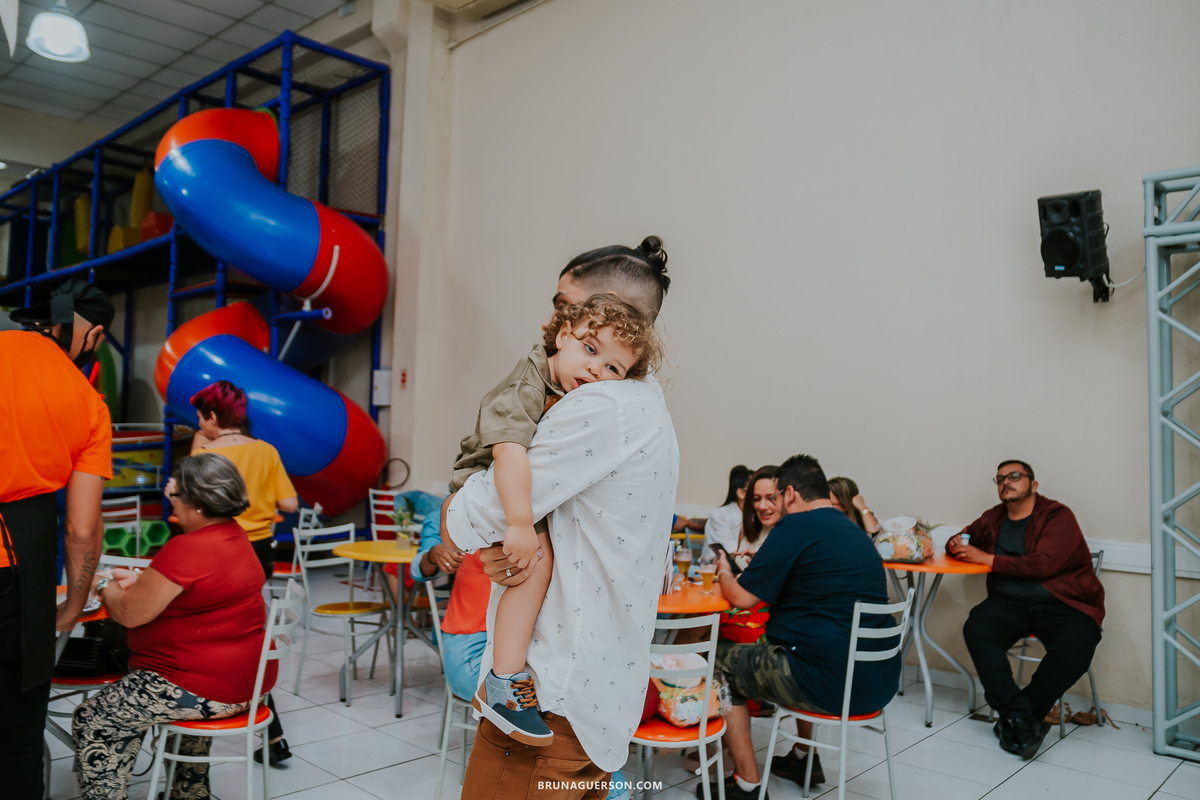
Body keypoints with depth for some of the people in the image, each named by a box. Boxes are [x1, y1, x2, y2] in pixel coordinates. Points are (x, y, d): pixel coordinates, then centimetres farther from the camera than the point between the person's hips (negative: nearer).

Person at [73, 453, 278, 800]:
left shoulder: (186, 549, -24)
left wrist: (104, 587, 3)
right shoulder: (234, 535, 6)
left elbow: (131, 613, -17)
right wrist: (139, 580, 13)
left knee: (91, 723, 3)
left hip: (210, 690, -10)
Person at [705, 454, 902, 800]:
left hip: (832, 683, -9)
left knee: (722, 659, 8)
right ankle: (803, 758, 42)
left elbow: (743, 597, -11)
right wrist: (759, 566, 28)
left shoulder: (796, 526, -13)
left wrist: (723, 572, 10)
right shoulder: (853, 530, 14)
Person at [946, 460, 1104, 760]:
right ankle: (1021, 716, -22)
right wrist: (957, 546, 1)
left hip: (1061, 603, -3)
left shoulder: (1058, 516, -3)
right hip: (1009, 602, 4)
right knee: (976, 629, -26)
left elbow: (1043, 565, -16)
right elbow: (961, 539, 28)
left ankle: (1018, 717, -16)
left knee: (1075, 647, -33)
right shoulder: (993, 518, 14)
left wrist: (987, 558, -14)